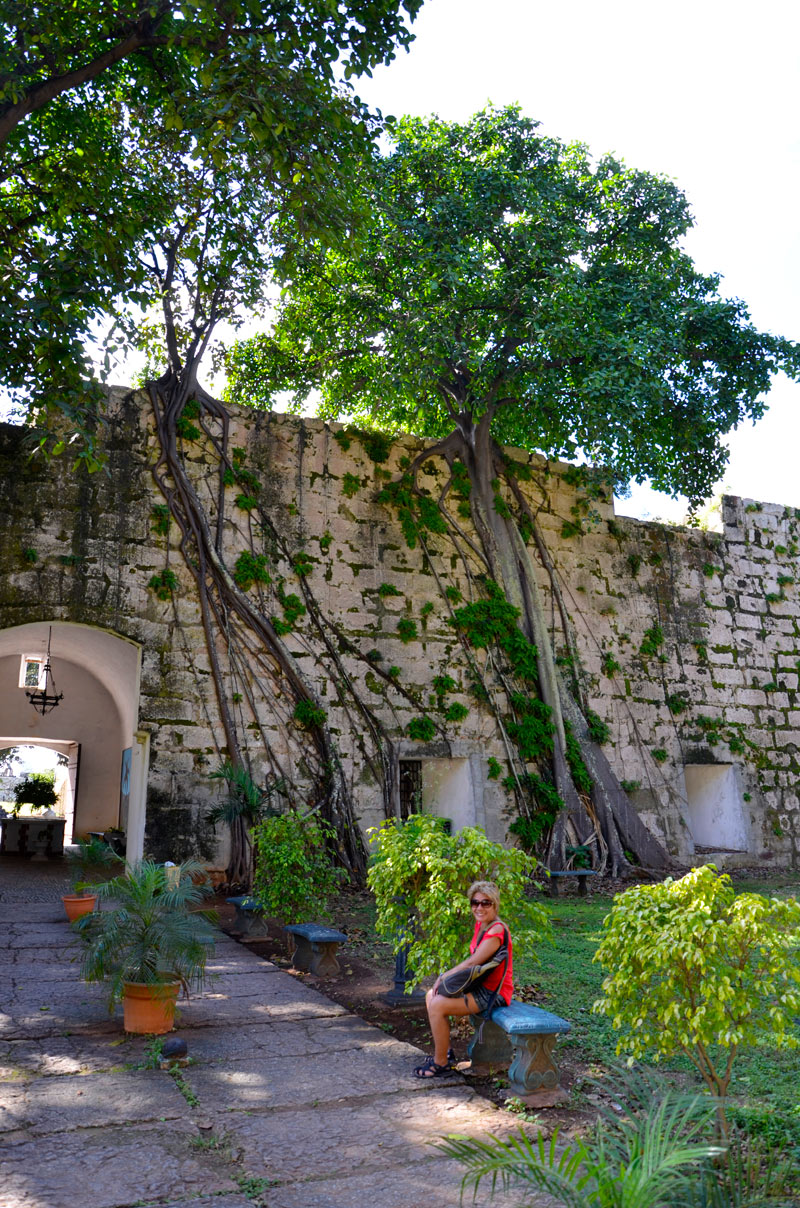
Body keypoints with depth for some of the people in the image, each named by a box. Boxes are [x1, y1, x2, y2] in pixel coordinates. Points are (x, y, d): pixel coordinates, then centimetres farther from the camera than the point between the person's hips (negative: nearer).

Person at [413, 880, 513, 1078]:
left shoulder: (497, 930, -22)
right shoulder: (480, 925, 8)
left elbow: (472, 962, -25)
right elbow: (473, 961, 13)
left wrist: (445, 976, -15)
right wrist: (447, 975, 0)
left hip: (493, 993, -10)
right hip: (480, 985, 10)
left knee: (437, 1005, -20)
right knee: (432, 995, 12)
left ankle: (441, 1064, -6)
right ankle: (445, 1051, 19)